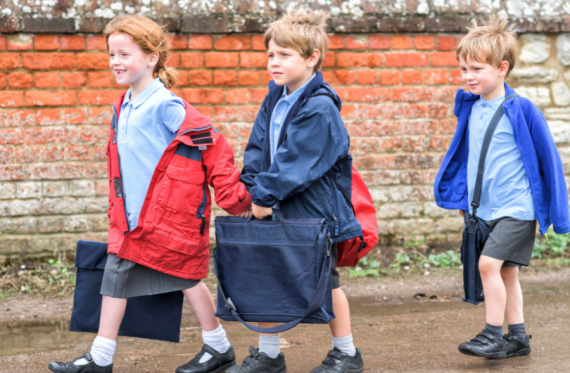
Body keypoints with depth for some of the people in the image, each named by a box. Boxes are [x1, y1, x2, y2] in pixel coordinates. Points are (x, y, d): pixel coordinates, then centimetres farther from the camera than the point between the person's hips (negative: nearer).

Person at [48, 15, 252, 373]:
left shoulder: (166, 107, -18)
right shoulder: (123, 108, 10)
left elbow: (213, 146, -18)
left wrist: (234, 198, -16)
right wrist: (117, 212, 22)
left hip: (169, 216, -8)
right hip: (132, 217, 8)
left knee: (185, 277, 4)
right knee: (116, 276, 7)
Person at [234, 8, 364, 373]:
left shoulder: (320, 108, -19)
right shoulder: (274, 100, 7)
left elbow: (294, 162, -21)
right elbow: (258, 148, 9)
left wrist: (265, 196, -17)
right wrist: (254, 187, -5)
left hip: (315, 210, -7)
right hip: (280, 209, 7)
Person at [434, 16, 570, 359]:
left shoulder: (521, 110, -13)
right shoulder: (470, 107, 4)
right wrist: (461, 197, 18)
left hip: (516, 208, -6)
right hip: (484, 209, 7)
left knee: (489, 262, -18)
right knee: (506, 271, 12)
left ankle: (494, 335, -7)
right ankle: (518, 337, 22)